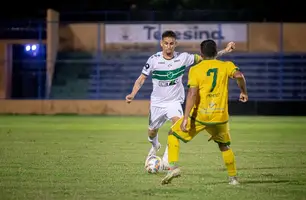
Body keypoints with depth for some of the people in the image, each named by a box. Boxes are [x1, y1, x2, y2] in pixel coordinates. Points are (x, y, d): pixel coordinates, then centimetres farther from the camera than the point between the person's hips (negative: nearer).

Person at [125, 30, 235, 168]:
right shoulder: (154, 60, -13)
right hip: (157, 102, 1)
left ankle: (167, 158, -24)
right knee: (151, 133, 14)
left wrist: (225, 51, -14)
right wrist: (132, 94, -21)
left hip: (175, 101, -1)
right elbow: (141, 79, -7)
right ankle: (155, 146, 53)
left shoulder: (183, 58, -11)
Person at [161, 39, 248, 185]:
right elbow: (239, 75, -17)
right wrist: (243, 91, 2)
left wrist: (185, 118, -18)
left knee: (173, 134, 15)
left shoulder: (195, 69, -3)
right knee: (224, 146, 26)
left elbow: (192, 93, -13)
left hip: (199, 115, -2)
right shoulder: (226, 66, 3)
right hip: (220, 117, 2)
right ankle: (233, 178, 24)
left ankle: (173, 166, -2)